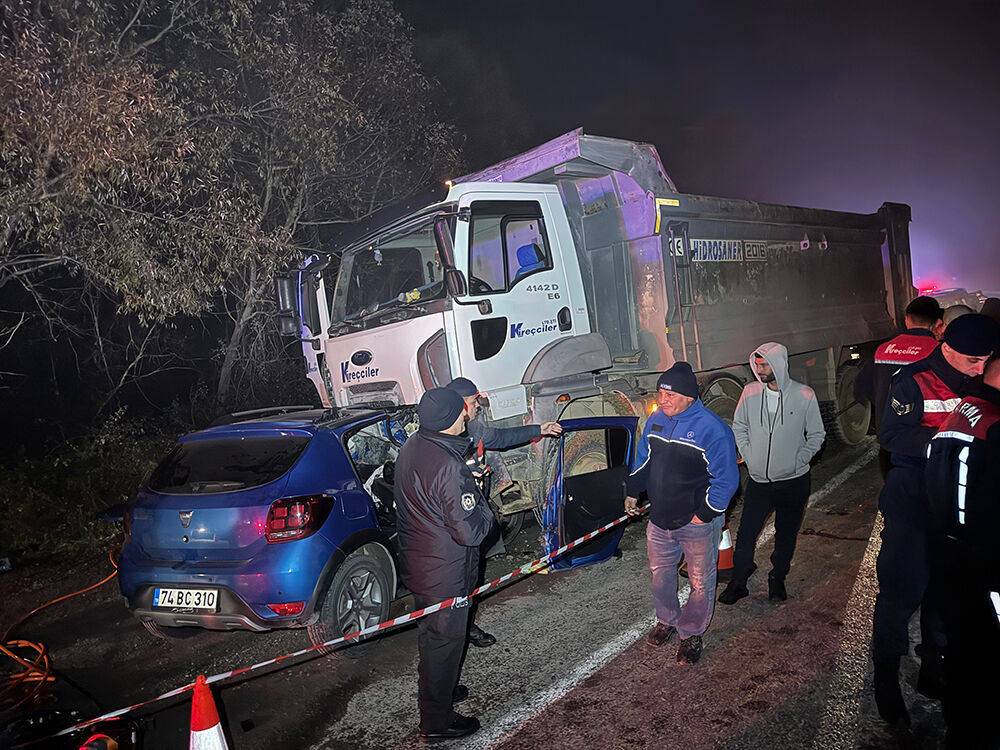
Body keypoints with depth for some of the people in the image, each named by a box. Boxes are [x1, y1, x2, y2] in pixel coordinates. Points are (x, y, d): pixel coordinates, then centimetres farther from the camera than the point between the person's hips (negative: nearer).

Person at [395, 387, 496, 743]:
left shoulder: (411, 446, -3)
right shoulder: (448, 468, -32)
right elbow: (470, 532, -28)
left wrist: (468, 485, 5)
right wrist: (484, 509, -9)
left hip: (417, 564, 9)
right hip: (444, 576, -9)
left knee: (432, 634, 28)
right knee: (444, 641, 11)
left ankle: (436, 688, 50)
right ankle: (436, 722, 29)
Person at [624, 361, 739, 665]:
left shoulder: (712, 429, -21)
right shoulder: (656, 420, -1)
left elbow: (726, 479, -17)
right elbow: (643, 459, 14)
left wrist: (705, 513, -15)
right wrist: (633, 491, 16)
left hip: (698, 522, -5)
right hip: (660, 517, 6)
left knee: (700, 583, 11)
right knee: (660, 573, 21)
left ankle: (691, 634, 32)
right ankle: (667, 620, 44)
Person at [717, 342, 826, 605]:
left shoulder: (804, 395, -8)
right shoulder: (750, 392, -3)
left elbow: (817, 435, 3)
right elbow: (739, 426, 10)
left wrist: (797, 461, -6)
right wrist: (748, 455, 1)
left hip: (793, 482, -1)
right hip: (758, 481, 1)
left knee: (786, 534, 13)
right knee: (746, 534, 3)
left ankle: (777, 579, 33)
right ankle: (738, 582, 19)